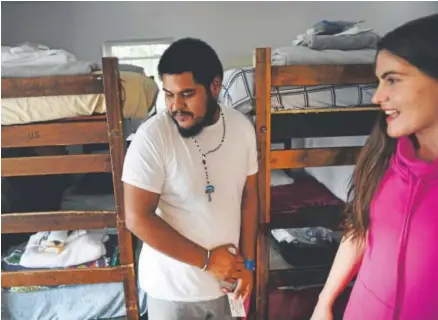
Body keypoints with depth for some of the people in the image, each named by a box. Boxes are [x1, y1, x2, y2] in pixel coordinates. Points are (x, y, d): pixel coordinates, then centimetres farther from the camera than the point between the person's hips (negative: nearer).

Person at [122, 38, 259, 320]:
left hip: (224, 275, 4)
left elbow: (248, 195, 2)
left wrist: (247, 262, 0)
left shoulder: (242, 127, -7)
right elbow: (138, 219, -20)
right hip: (173, 286, -4)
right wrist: (207, 259, -16)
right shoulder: (152, 137, -21)